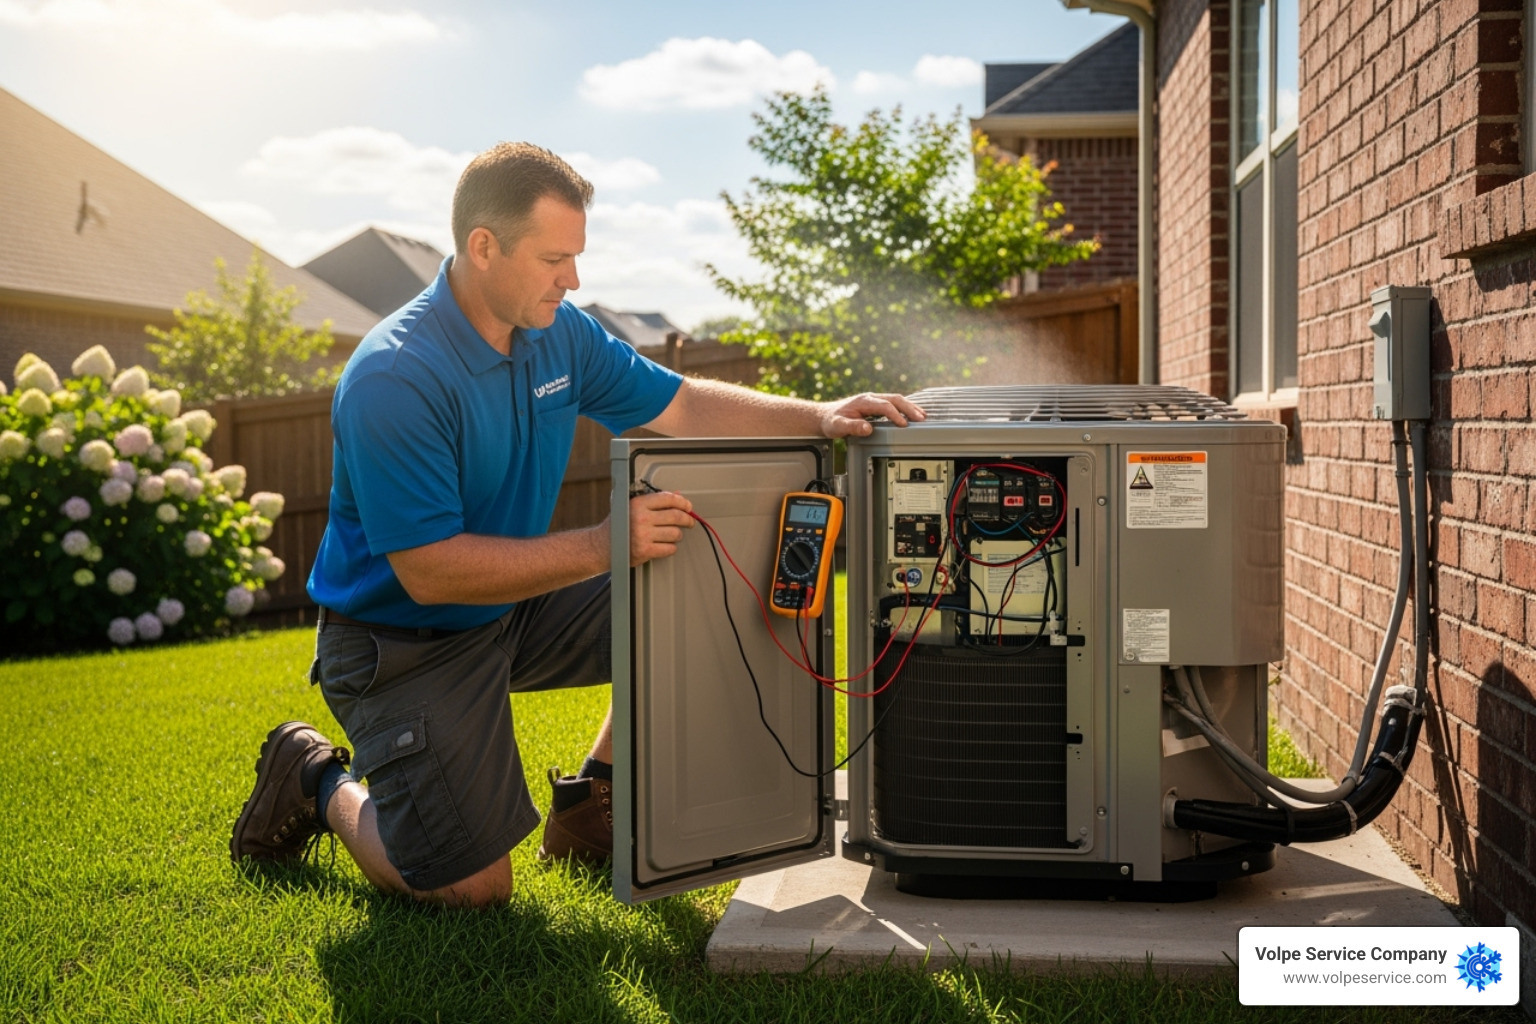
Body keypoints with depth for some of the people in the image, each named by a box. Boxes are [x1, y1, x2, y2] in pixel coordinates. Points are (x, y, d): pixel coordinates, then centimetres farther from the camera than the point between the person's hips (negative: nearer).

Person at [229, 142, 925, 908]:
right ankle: (320, 782, 18)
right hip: (401, 644, -7)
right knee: (471, 888, -10)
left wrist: (818, 418, -11)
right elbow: (431, 572, -30)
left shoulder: (558, 333, -4)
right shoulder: (393, 379, -28)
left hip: (515, 609, 7)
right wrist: (605, 545, -34)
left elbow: (680, 407, 4)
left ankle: (587, 810, 12)